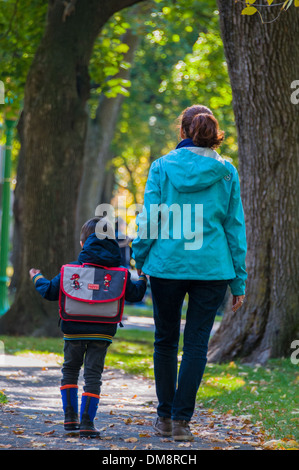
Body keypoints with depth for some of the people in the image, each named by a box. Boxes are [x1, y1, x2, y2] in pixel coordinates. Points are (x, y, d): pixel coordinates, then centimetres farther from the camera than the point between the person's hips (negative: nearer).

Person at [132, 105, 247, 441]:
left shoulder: (162, 167, 0)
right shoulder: (226, 173, 3)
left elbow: (148, 219, -1)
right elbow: (235, 227, 5)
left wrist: (139, 261, 11)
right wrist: (239, 281, 9)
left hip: (167, 264, 0)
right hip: (212, 267, 0)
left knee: (165, 340, 14)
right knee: (196, 343, 4)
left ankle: (165, 415, 18)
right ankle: (182, 419, 0)